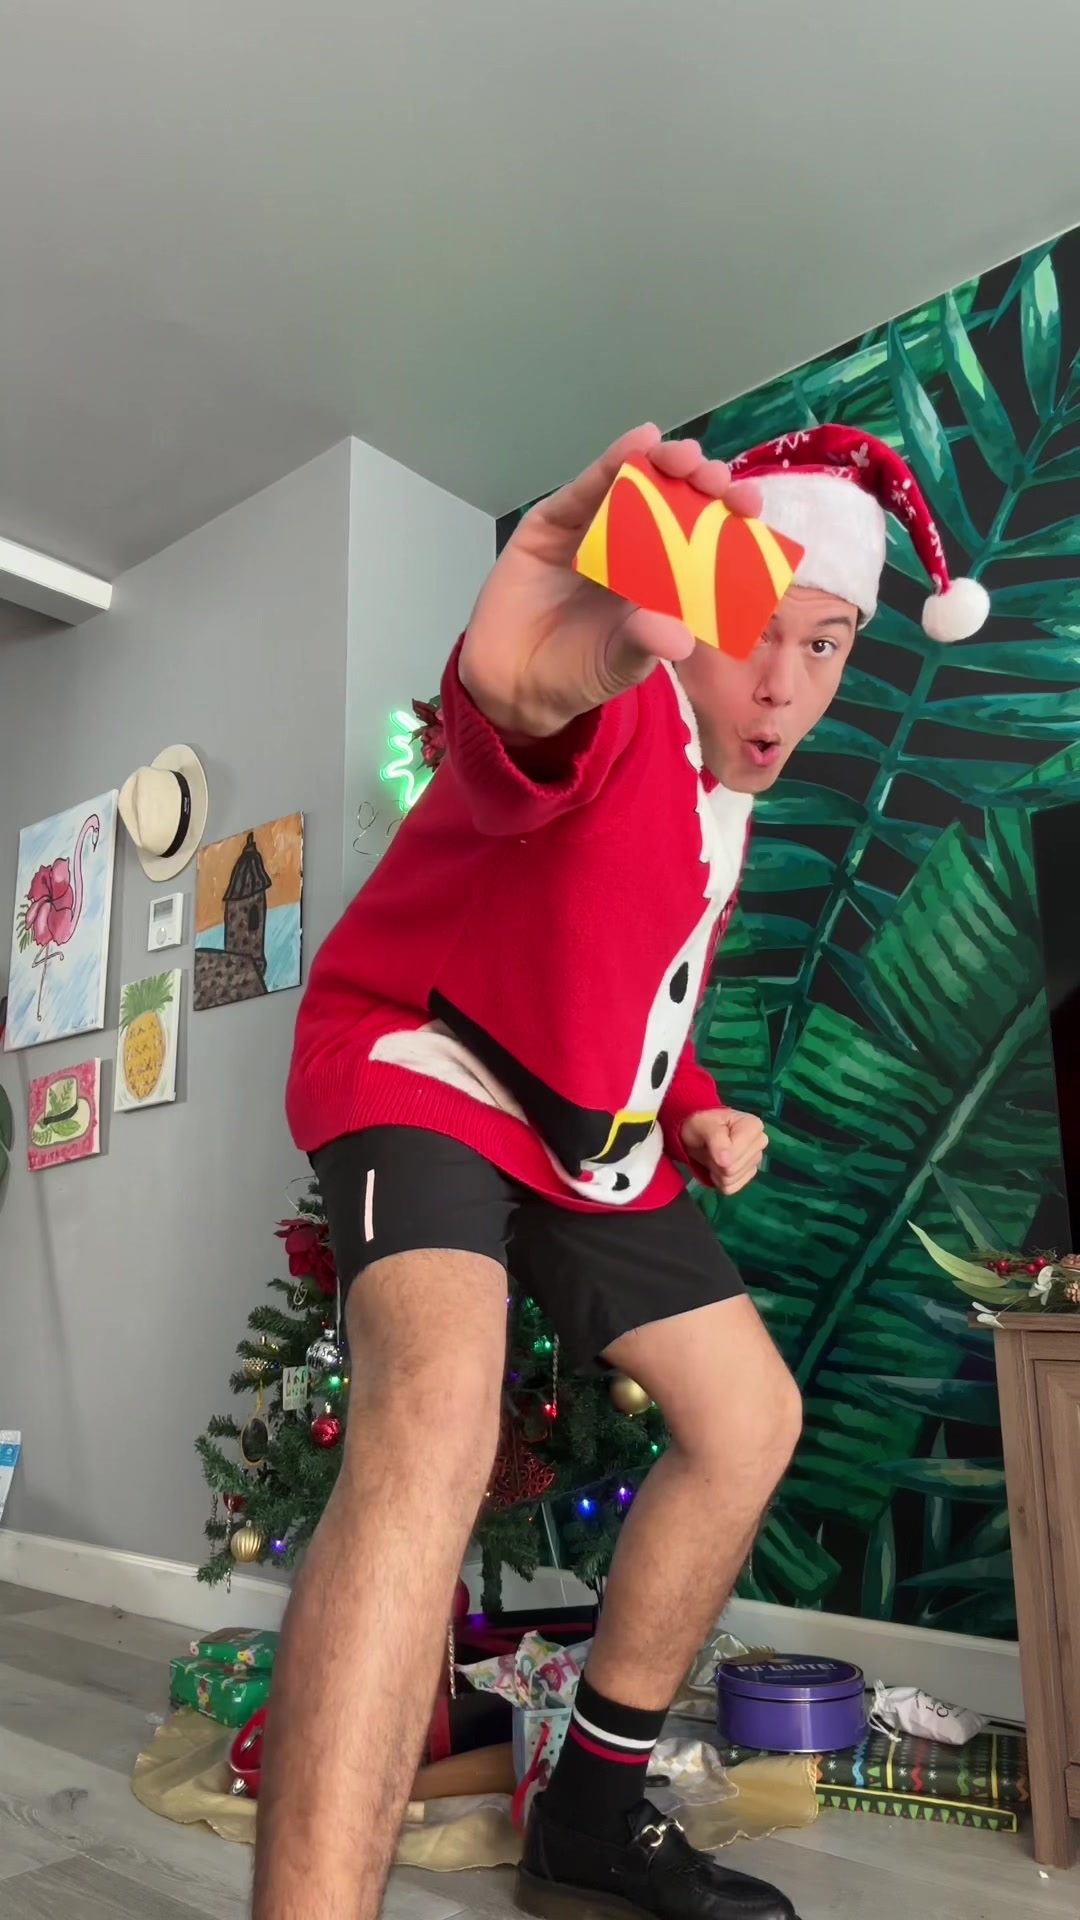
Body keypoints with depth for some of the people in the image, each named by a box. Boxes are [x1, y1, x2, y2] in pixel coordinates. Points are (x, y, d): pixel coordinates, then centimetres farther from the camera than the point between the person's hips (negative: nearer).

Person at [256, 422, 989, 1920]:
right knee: (438, 1418, -37)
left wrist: (698, 1108, 1)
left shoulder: (732, 794, 7)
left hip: (585, 1124, 9)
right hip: (423, 1068, -9)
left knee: (751, 1417, 12)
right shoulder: (618, 718, -22)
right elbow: (505, 740, -49)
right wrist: (533, 671, -73)